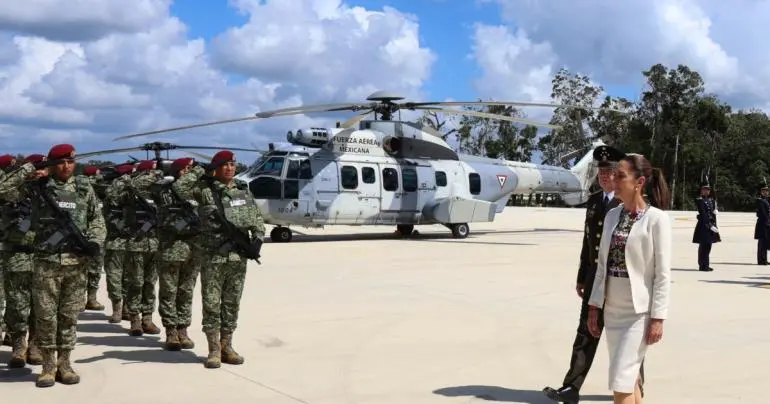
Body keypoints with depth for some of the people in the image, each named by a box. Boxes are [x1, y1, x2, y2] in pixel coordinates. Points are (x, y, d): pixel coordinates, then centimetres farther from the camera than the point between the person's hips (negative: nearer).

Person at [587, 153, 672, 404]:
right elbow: (602, 264, 10)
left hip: (640, 311, -6)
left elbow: (663, 273, -12)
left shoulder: (656, 218, -11)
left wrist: (658, 317, -15)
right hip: (613, 310, 6)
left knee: (620, 381, -7)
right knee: (629, 378, 16)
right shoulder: (612, 215, 7)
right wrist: (594, 306, 7)